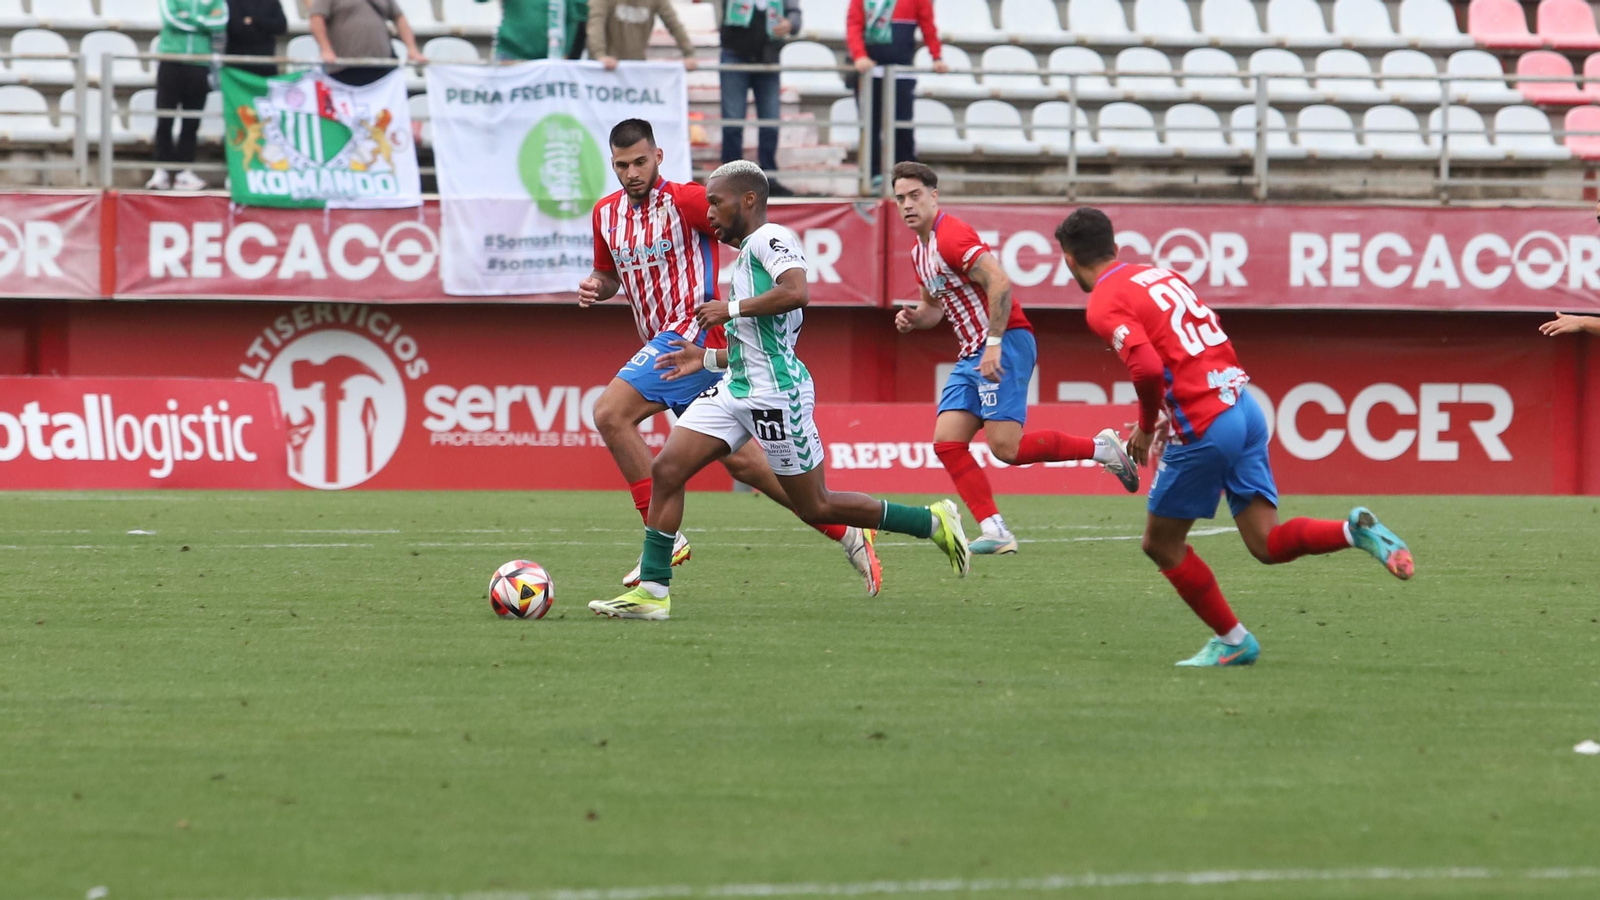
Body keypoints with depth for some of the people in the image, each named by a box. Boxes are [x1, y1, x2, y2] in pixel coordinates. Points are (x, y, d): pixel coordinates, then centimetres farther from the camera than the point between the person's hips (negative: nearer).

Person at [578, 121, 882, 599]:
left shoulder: (684, 200, -10)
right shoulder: (606, 213, 12)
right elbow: (610, 273, 27)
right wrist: (595, 286, 4)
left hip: (693, 334, -8)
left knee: (610, 413, -21)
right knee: (740, 460, 9)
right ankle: (847, 534, 18)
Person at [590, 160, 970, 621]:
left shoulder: (770, 238, -9)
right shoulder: (746, 256, 21)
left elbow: (796, 292, -29)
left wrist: (732, 309, -19)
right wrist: (708, 359, 22)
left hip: (775, 393, -10)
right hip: (736, 390, 10)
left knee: (814, 506, 0)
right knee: (666, 471, -4)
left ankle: (934, 522, 13)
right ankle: (652, 591, -4)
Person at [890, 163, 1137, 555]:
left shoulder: (950, 237, -14)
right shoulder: (920, 251, 17)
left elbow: (999, 283, -24)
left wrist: (994, 344, -27)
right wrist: (912, 318, 8)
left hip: (1005, 345, -10)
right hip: (973, 354, 10)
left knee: (1005, 446, -18)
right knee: (946, 442, -3)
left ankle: (1100, 447, -2)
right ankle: (994, 530, -5)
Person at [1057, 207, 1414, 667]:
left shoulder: (1104, 304, -7)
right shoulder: (1159, 274, 18)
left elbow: (1148, 369, -23)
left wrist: (1146, 427, -5)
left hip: (1203, 428, -8)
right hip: (1245, 408, 8)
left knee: (1161, 544, 13)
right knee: (1267, 543, 7)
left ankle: (1233, 641, 19)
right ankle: (1356, 530, -14)